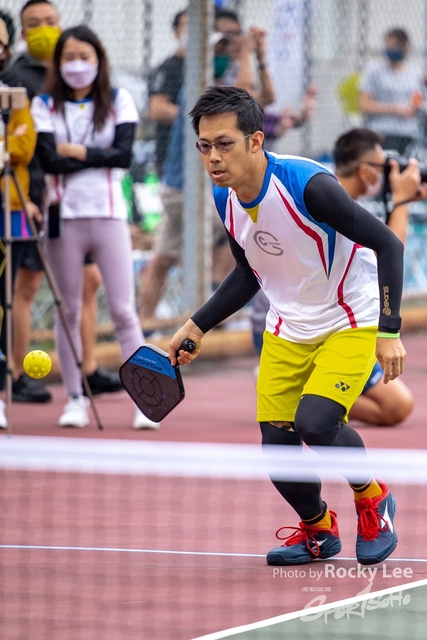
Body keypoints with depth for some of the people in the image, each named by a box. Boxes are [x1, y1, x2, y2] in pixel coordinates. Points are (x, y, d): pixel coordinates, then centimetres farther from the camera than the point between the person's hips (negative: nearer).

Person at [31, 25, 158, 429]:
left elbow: (124, 154, -6)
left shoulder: (118, 101, 8)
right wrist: (99, 157, -8)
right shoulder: (45, 105, 6)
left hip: (108, 214, 0)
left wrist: (76, 151, -9)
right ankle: (75, 399, 10)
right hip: (64, 216, 0)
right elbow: (49, 160, -8)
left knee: (123, 309, -4)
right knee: (68, 310, 3)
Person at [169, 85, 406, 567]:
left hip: (351, 322, -6)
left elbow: (388, 244, -22)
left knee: (315, 423, -26)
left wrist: (389, 331, -27)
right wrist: (197, 327, 8)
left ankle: (371, 496, 5)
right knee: (277, 446, -4)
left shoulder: (308, 184, -27)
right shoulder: (225, 199, -6)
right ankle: (318, 530, 27)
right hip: (287, 329, 6)